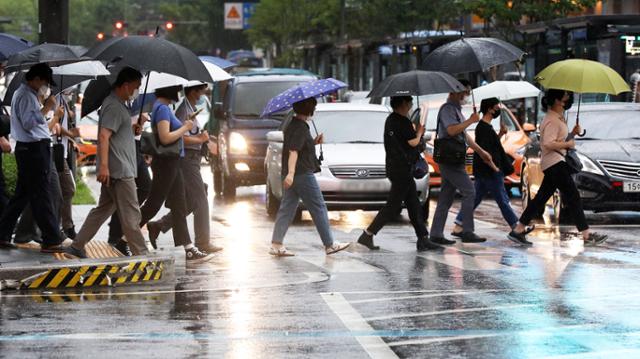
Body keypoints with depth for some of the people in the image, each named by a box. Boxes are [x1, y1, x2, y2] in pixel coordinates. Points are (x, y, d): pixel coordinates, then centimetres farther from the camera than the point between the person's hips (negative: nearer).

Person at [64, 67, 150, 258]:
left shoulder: (117, 105, 18)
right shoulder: (114, 106, -15)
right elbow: (104, 136, -24)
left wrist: (133, 128, 15)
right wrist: (103, 165, -30)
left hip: (114, 171, 11)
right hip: (119, 171, -11)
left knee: (103, 210, 13)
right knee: (131, 214, -4)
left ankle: (76, 247, 14)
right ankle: (141, 254, 1)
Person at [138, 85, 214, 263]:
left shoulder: (164, 107, 13)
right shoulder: (162, 108, -16)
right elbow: (165, 138, -25)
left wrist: (185, 123, 10)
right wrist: (185, 128, -13)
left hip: (172, 163, 10)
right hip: (166, 163, -10)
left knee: (179, 208, 8)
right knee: (153, 205, -2)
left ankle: (188, 249, 8)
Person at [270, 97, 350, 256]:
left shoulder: (293, 125, 14)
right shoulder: (300, 127, -16)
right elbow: (293, 151, -23)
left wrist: (313, 143, 12)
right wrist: (291, 173, -29)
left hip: (294, 174, 10)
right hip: (302, 174, -10)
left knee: (287, 208, 8)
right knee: (318, 208, -2)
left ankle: (276, 245, 4)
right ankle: (330, 244, 4)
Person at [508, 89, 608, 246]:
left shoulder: (559, 118, 18)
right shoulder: (552, 120, -16)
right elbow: (549, 144, -25)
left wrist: (573, 133, 9)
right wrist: (568, 144, -16)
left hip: (554, 163, 11)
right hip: (554, 162, -11)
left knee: (541, 198, 10)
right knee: (573, 197, -9)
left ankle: (518, 230, 10)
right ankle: (586, 235, -8)